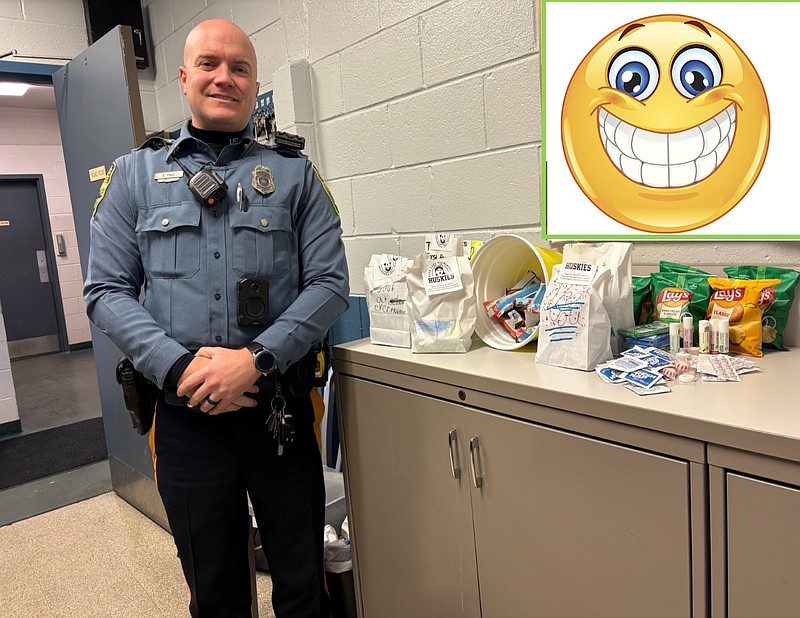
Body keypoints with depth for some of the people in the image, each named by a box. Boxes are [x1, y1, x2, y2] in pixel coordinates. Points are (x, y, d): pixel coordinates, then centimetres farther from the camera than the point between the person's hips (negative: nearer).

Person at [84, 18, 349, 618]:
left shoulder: (296, 174, 5)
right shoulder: (135, 174, 8)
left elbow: (330, 281, -4)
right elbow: (107, 290, 2)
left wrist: (256, 358, -18)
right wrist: (178, 366, -15)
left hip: (281, 408, 0)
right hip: (184, 413, 1)